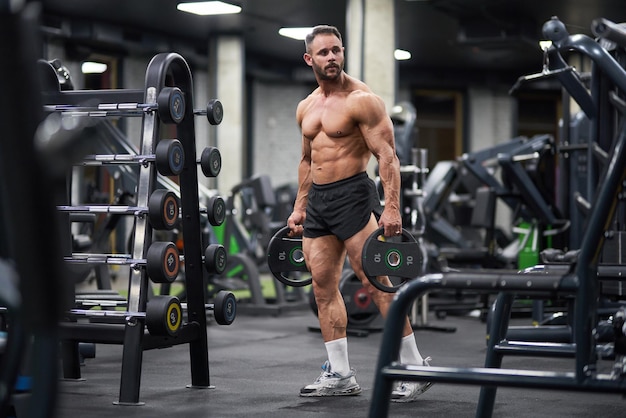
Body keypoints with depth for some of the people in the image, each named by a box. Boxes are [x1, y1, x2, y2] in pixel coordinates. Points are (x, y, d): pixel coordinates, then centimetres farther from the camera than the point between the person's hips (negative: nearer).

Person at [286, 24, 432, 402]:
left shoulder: (362, 99, -9)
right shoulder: (306, 108, 14)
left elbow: (387, 155, -15)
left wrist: (392, 208, -23)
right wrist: (299, 208, 21)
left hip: (351, 195, -8)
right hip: (317, 200, 8)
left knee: (376, 283, -10)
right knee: (324, 287, 6)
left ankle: (415, 367, -2)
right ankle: (340, 375, 12)